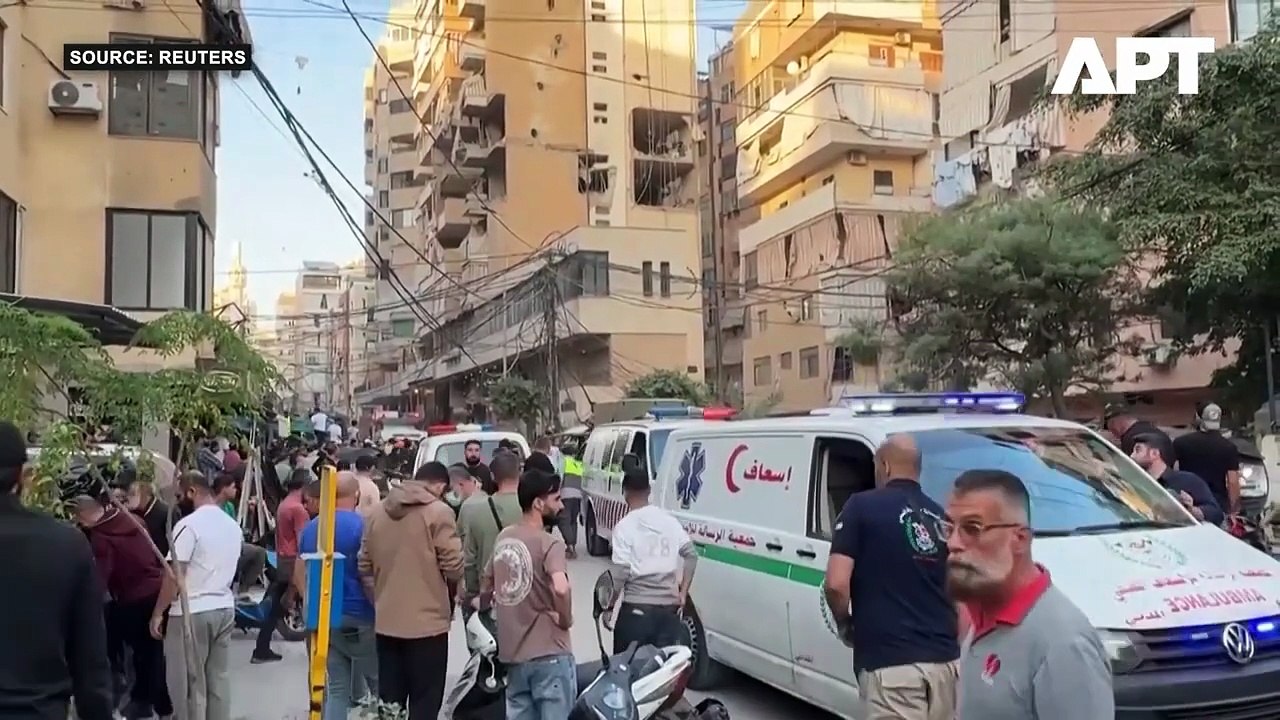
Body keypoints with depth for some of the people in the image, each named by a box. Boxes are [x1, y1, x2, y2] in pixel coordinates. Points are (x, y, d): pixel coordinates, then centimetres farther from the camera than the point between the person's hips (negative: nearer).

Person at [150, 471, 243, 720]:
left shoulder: (189, 524, -13)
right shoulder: (233, 525, 12)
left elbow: (174, 576, -15)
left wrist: (158, 613, -9)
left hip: (191, 612, -8)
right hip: (225, 608, 8)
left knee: (189, 682, 0)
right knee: (218, 677, 11)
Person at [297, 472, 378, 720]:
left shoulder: (311, 527, 7)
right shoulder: (362, 525, -13)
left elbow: (299, 574, 14)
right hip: (358, 617, -6)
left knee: (336, 689, 9)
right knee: (380, 685, 7)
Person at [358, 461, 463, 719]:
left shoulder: (377, 512, 8)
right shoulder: (438, 512, -11)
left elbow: (364, 567, 11)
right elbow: (453, 565, -12)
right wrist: (451, 591, 8)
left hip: (386, 622, 6)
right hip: (427, 621, -6)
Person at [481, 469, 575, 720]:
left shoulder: (503, 538, 8)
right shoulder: (549, 543, -15)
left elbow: (486, 583, 19)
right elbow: (561, 588, -32)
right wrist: (565, 619, -14)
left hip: (513, 652, 7)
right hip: (549, 653, -7)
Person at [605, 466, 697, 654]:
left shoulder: (625, 525, -8)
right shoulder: (669, 519, 7)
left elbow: (620, 572, -12)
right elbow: (691, 554, 4)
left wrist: (609, 607, -2)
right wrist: (683, 593, 8)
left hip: (636, 608, -4)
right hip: (669, 606, 4)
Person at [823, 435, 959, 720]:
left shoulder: (862, 506, -3)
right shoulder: (941, 518, 14)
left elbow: (836, 584, -11)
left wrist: (845, 623, 8)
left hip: (890, 663, -6)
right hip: (946, 660, 6)